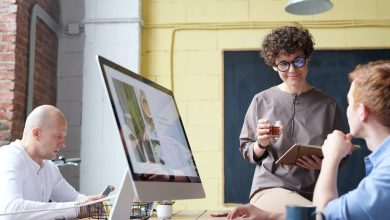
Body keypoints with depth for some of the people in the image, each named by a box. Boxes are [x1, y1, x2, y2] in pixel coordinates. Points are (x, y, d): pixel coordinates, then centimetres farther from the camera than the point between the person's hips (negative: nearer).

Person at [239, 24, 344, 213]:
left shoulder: (328, 105, 7)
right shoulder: (262, 101, 6)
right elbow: (246, 151, 11)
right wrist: (261, 144, -10)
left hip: (315, 193, 3)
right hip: (270, 188, -3)